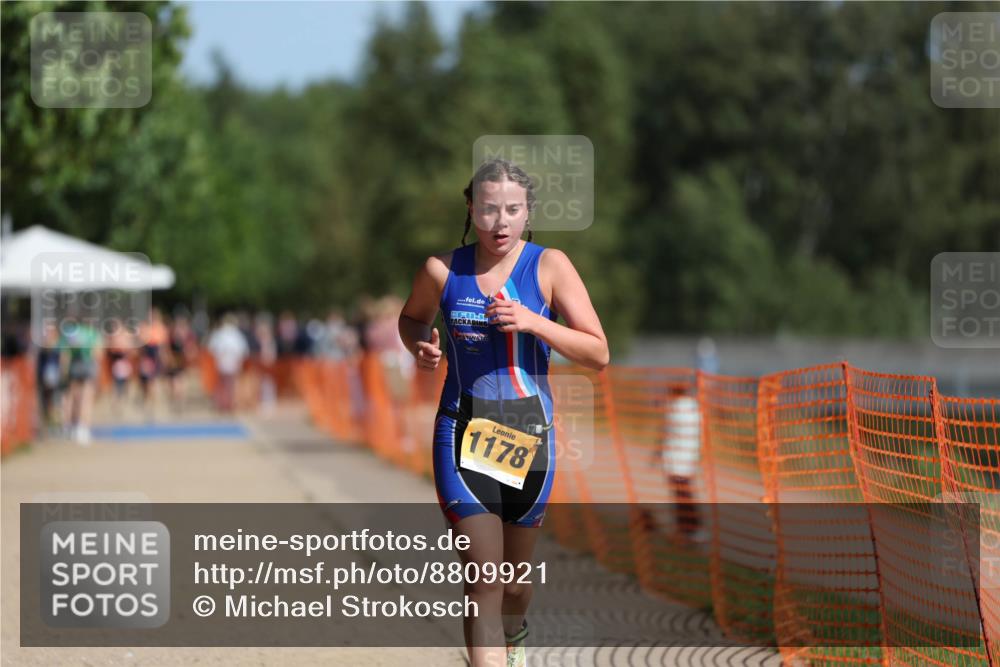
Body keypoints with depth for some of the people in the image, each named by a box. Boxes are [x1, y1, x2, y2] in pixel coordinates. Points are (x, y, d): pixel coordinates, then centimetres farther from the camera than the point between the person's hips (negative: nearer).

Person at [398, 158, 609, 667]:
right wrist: (420, 346, -4)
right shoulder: (443, 270, -3)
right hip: (462, 432, -1)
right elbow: (412, 318, 19)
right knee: (483, 578, -14)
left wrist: (535, 322, -21)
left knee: (515, 574, 18)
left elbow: (598, 354, -7)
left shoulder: (549, 267, -5)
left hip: (528, 434, 1)